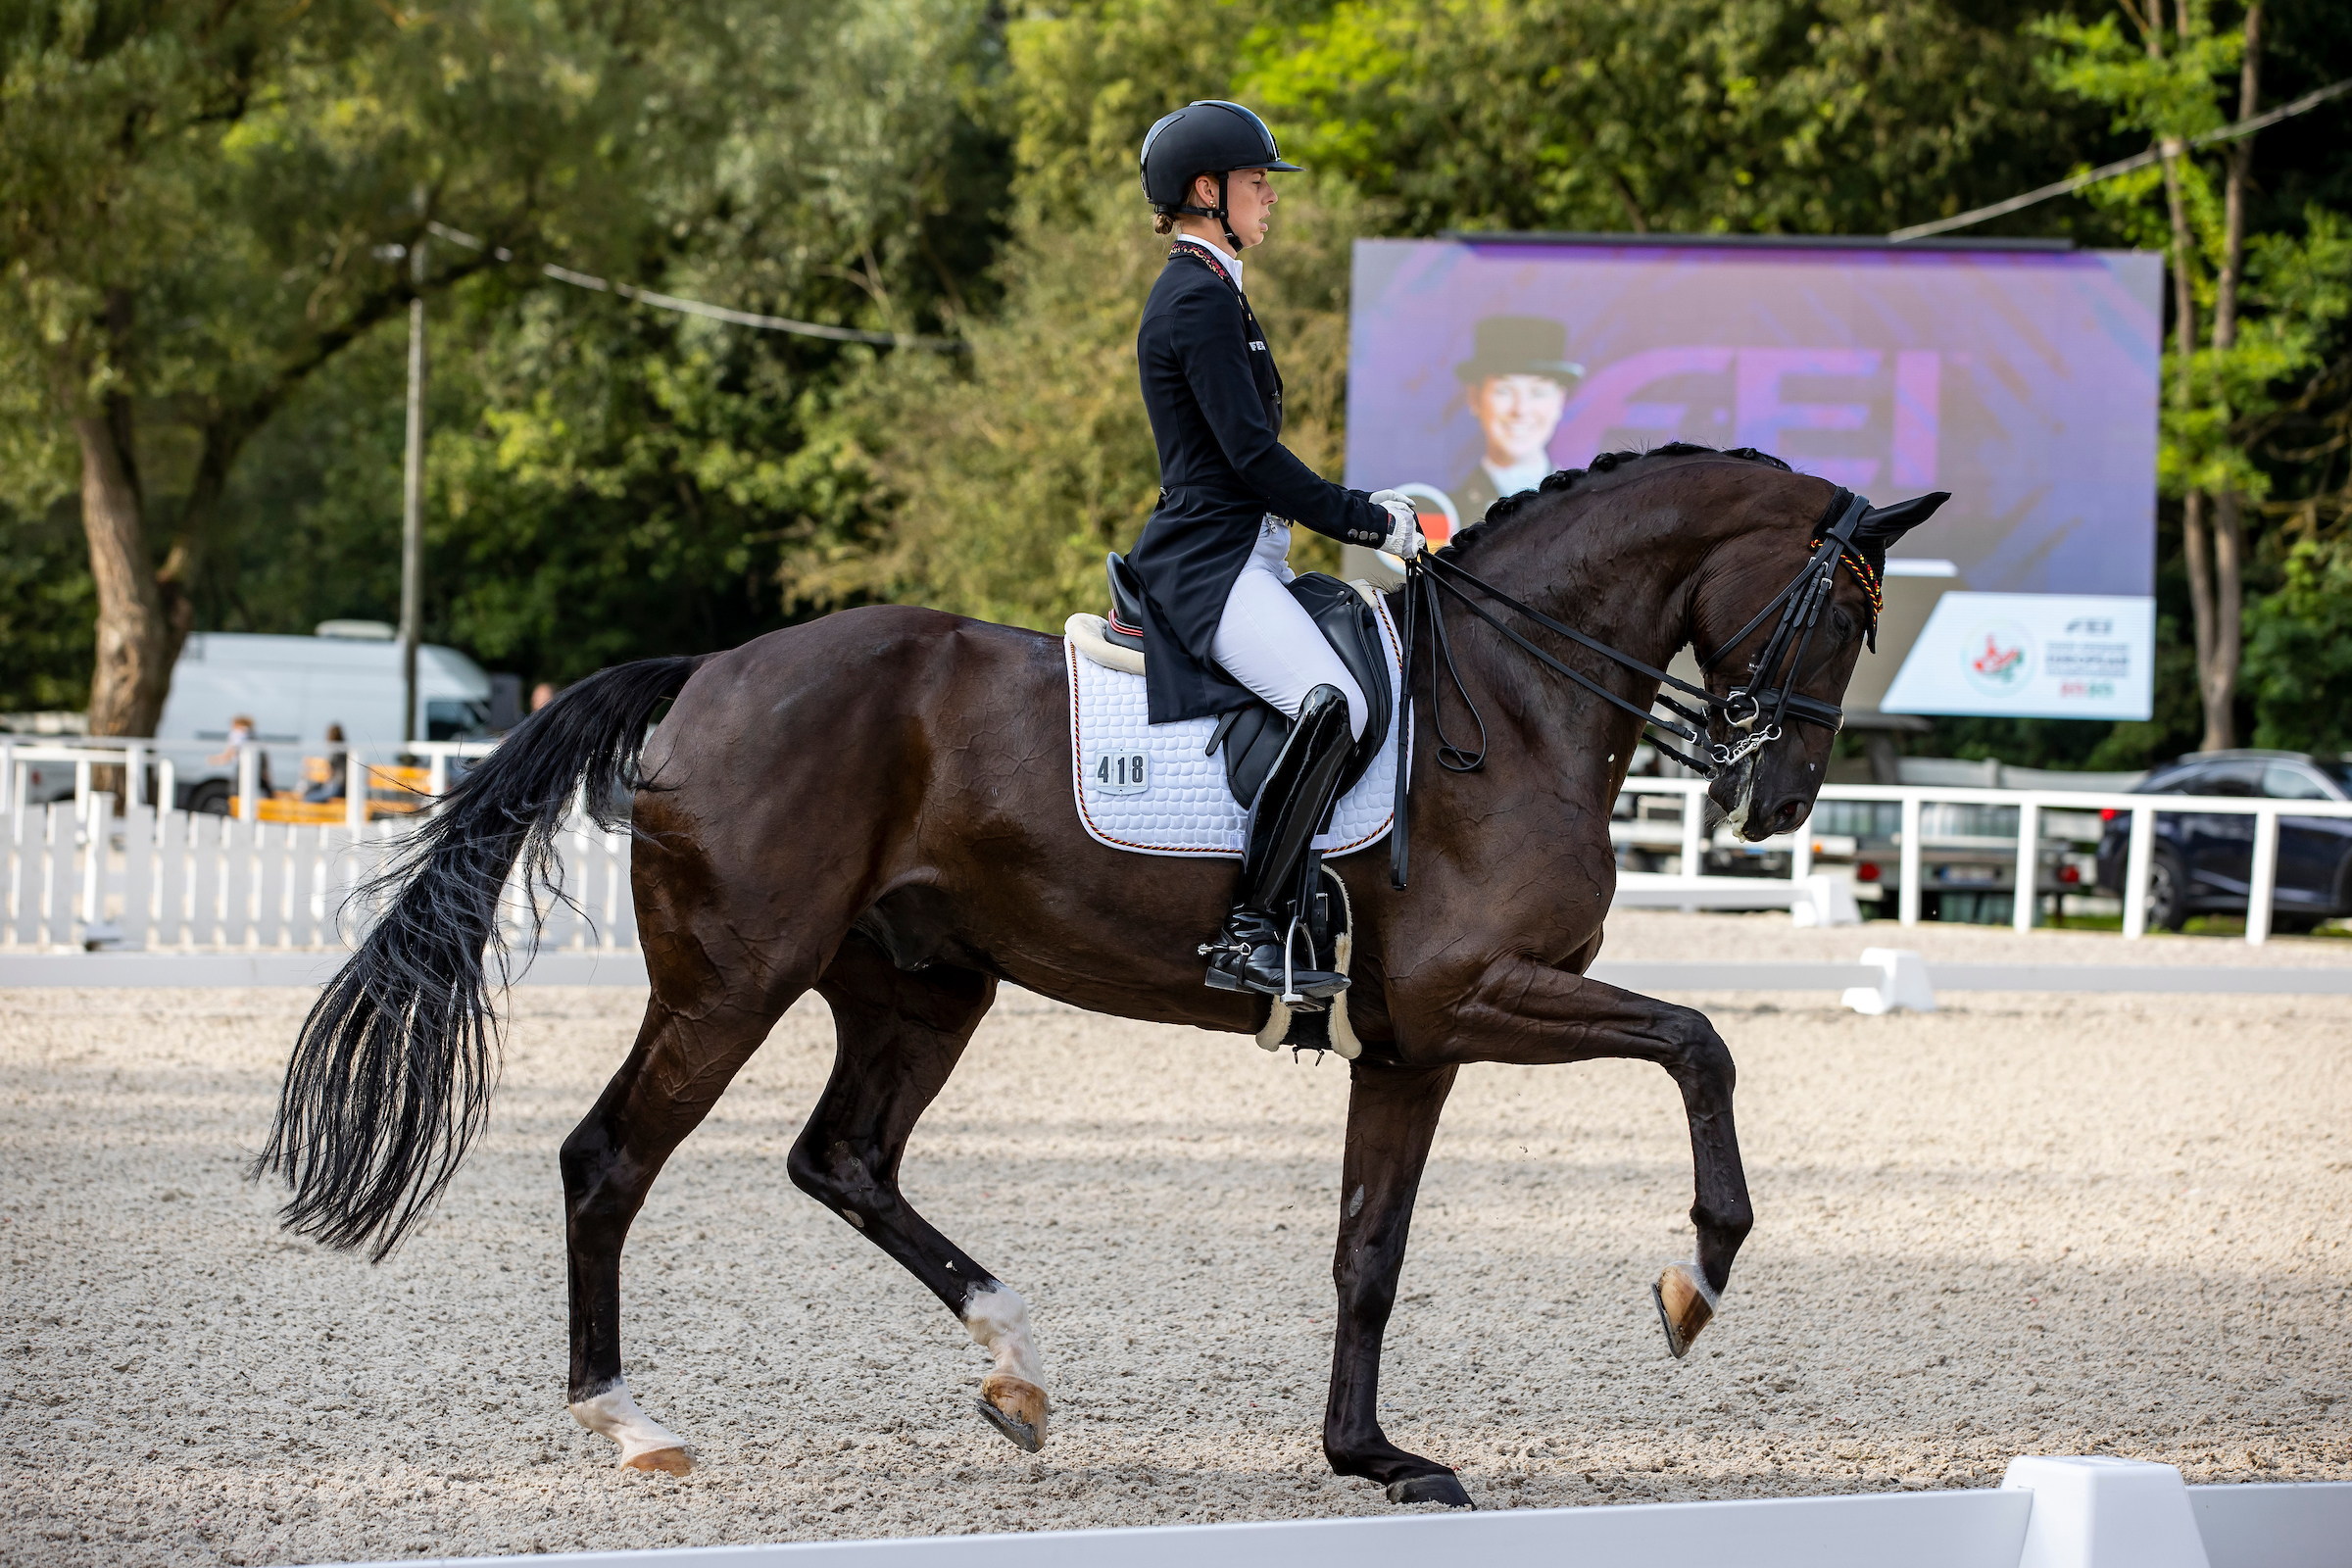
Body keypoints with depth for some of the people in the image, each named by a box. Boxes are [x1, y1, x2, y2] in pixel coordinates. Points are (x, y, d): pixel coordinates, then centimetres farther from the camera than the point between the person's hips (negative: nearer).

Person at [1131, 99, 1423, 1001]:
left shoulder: (1202, 293, 20)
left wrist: (1364, 511, 18)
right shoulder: (1202, 300, -13)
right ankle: (1249, 933, -33)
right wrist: (1368, 524, -11)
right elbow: (1253, 457, -18)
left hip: (1232, 557, 11)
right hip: (1211, 565, -11)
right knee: (1333, 702, -31)